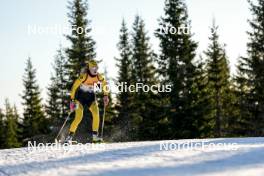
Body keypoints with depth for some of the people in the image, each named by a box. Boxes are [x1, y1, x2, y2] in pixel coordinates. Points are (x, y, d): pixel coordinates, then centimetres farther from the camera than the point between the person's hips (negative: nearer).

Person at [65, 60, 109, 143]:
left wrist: (105, 96, 5)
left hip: (91, 97, 4)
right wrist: (72, 100, -26)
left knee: (96, 114, -17)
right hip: (80, 96, -4)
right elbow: (74, 87, -23)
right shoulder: (84, 76, -25)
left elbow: (104, 84, 12)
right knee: (79, 117, -16)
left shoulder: (99, 76, -9)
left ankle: (95, 136, -9)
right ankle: (70, 136, -4)